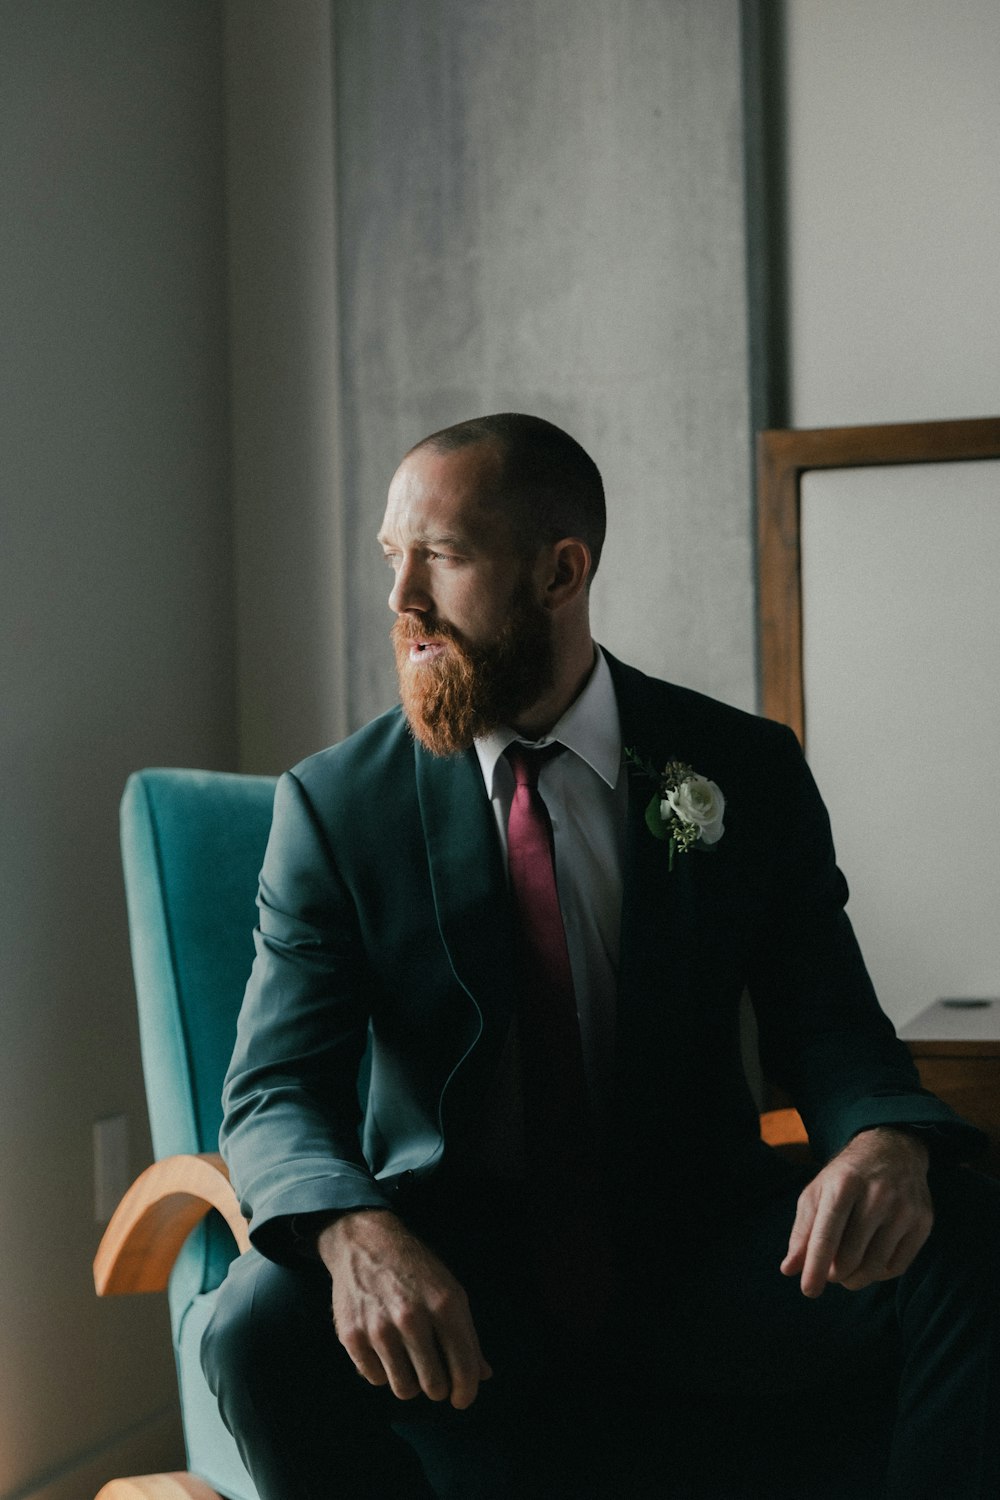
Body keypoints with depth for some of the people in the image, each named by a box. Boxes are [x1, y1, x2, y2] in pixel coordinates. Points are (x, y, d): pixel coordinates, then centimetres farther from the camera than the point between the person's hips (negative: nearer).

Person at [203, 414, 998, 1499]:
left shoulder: (747, 773, 2)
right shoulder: (336, 803, -2)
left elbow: (830, 1033, 1)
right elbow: (275, 1091, -8)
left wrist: (883, 1143, -25)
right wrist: (358, 1233, -32)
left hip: (692, 1265, 1)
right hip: (451, 1278, -1)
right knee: (263, 1323, -32)